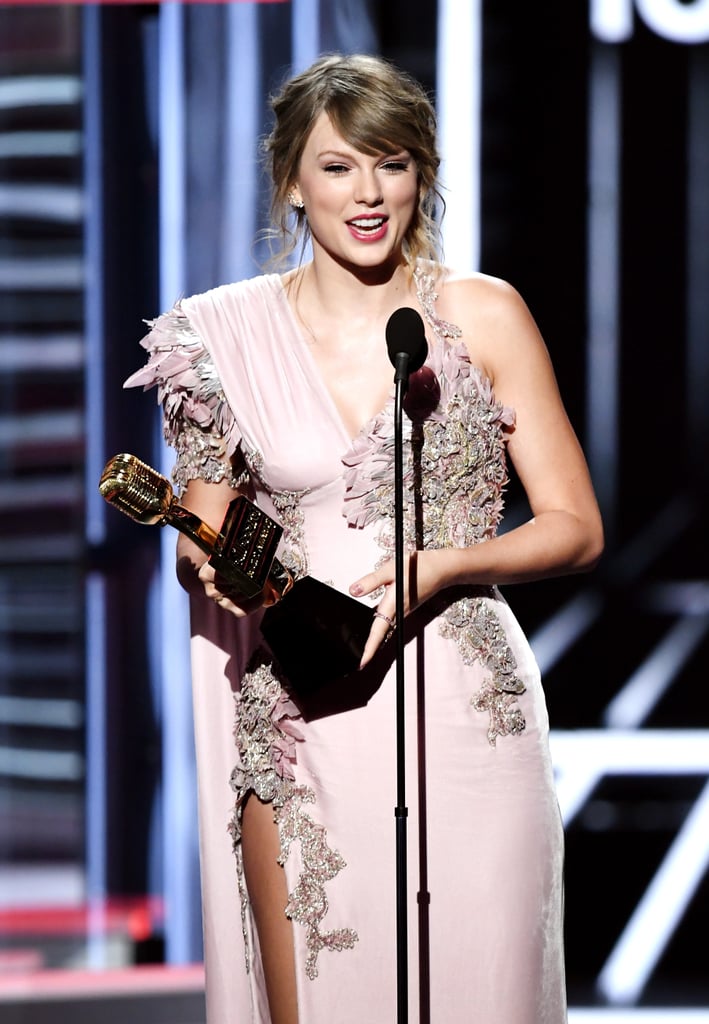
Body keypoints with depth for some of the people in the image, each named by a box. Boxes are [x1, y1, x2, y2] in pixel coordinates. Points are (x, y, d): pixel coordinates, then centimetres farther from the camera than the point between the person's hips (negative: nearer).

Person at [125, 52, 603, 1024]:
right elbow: (204, 532, 14)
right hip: (296, 719, 1)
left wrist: (442, 568, -15)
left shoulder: (484, 315, 0)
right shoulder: (233, 333, 5)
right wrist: (212, 563, -10)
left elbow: (575, 526, 1)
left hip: (461, 708, -1)